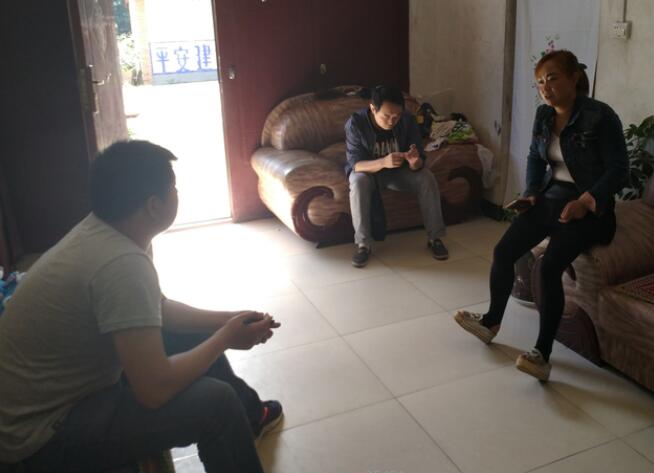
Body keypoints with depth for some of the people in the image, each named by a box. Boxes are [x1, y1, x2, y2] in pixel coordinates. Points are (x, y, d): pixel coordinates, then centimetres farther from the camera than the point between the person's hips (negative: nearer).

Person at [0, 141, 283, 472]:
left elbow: (159, 309, 11)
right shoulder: (123, 265, -31)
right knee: (217, 402, -18)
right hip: (40, 436, -9)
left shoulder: (98, 231, -3)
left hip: (64, 386, 9)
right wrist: (226, 338, -16)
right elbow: (154, 389, -30)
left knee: (194, 336, 14)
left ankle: (249, 415, 34)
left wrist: (225, 321, 0)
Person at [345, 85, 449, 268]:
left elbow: (418, 163, -17)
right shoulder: (355, 123, -26)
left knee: (427, 179, -23)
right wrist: (383, 162, -48)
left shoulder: (408, 120, -19)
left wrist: (415, 162, -43)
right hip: (367, 170, -2)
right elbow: (355, 164, -28)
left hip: (399, 170, 2)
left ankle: (435, 238, -9)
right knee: (358, 182, -35)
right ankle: (363, 244, -24)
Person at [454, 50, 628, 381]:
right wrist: (531, 192, 2)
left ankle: (542, 354, -18)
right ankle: (491, 322, 13)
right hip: (550, 198, 6)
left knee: (550, 266, -26)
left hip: (589, 208, -6)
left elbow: (618, 169, -12)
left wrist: (585, 202, -24)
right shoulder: (544, 115, 5)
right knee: (502, 252, -9)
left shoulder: (600, 116, -14)